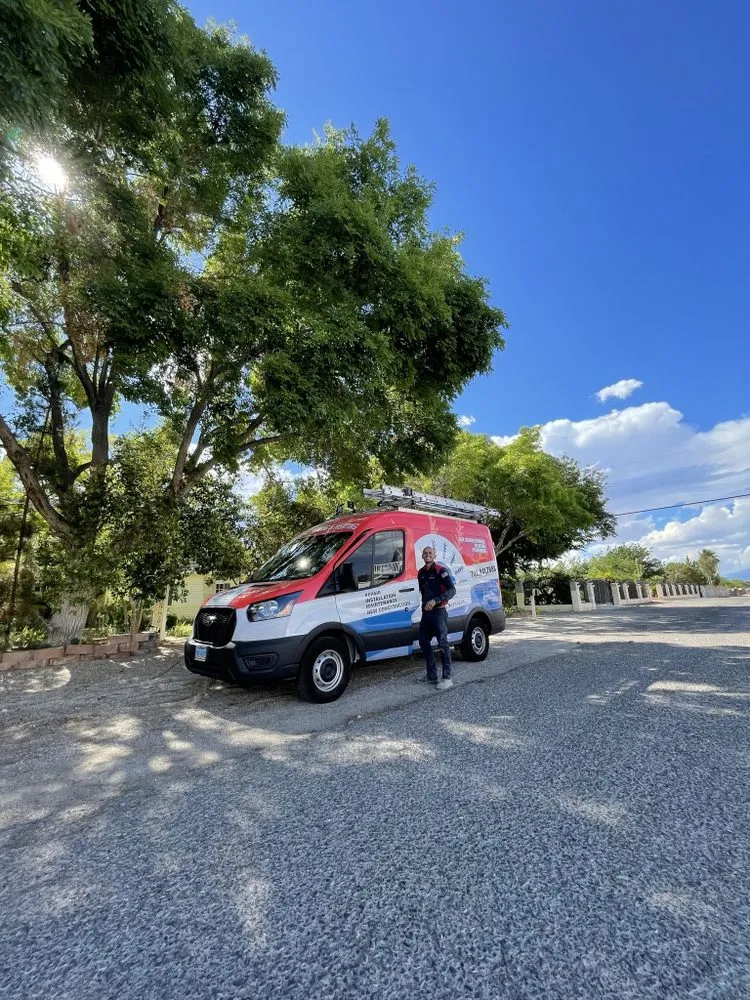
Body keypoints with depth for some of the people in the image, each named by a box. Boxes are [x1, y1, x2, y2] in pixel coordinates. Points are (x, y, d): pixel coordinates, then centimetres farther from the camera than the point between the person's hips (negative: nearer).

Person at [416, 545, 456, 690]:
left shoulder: (441, 570, -10)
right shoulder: (421, 573, 11)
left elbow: (452, 590, -16)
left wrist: (435, 601, -24)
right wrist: (424, 605, 13)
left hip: (439, 611, -8)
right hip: (426, 612, 8)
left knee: (443, 644, -6)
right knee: (424, 642, 11)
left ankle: (447, 678, 0)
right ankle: (431, 675, 21)